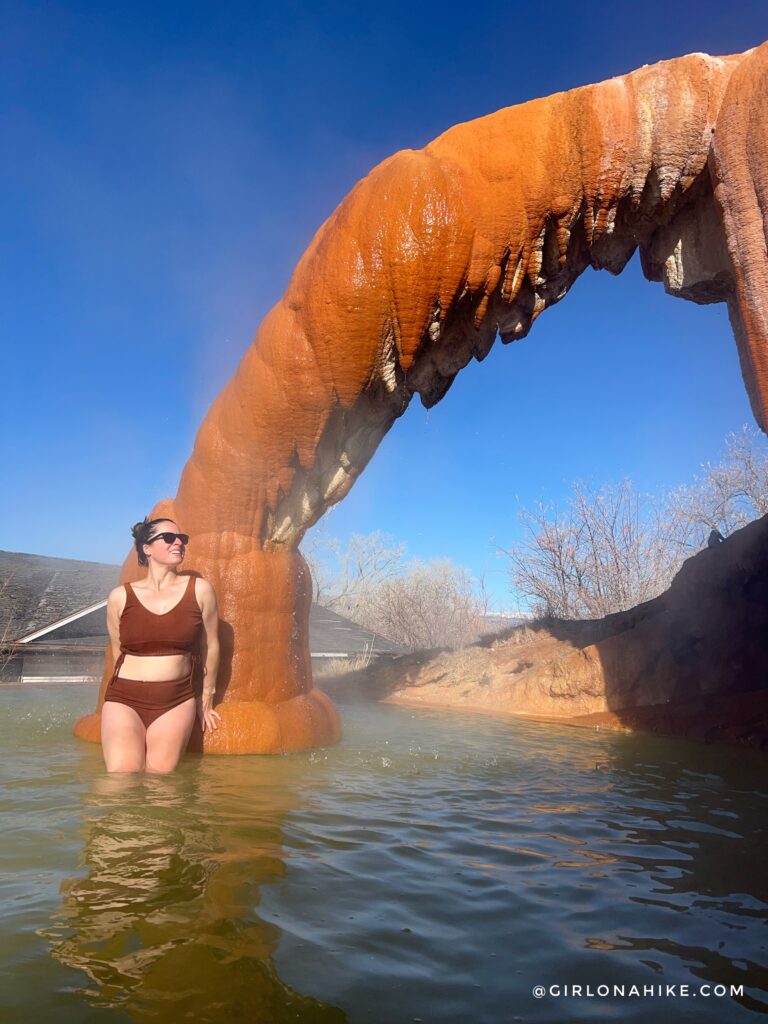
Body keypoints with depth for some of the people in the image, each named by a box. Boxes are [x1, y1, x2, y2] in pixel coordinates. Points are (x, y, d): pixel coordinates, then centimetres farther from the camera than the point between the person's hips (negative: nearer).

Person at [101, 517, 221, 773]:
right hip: (125, 700, 0)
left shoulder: (200, 590, 1)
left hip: (177, 703, 0)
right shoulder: (120, 596, 2)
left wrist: (206, 700, 17)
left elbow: (211, 646, 10)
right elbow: (118, 653, 14)